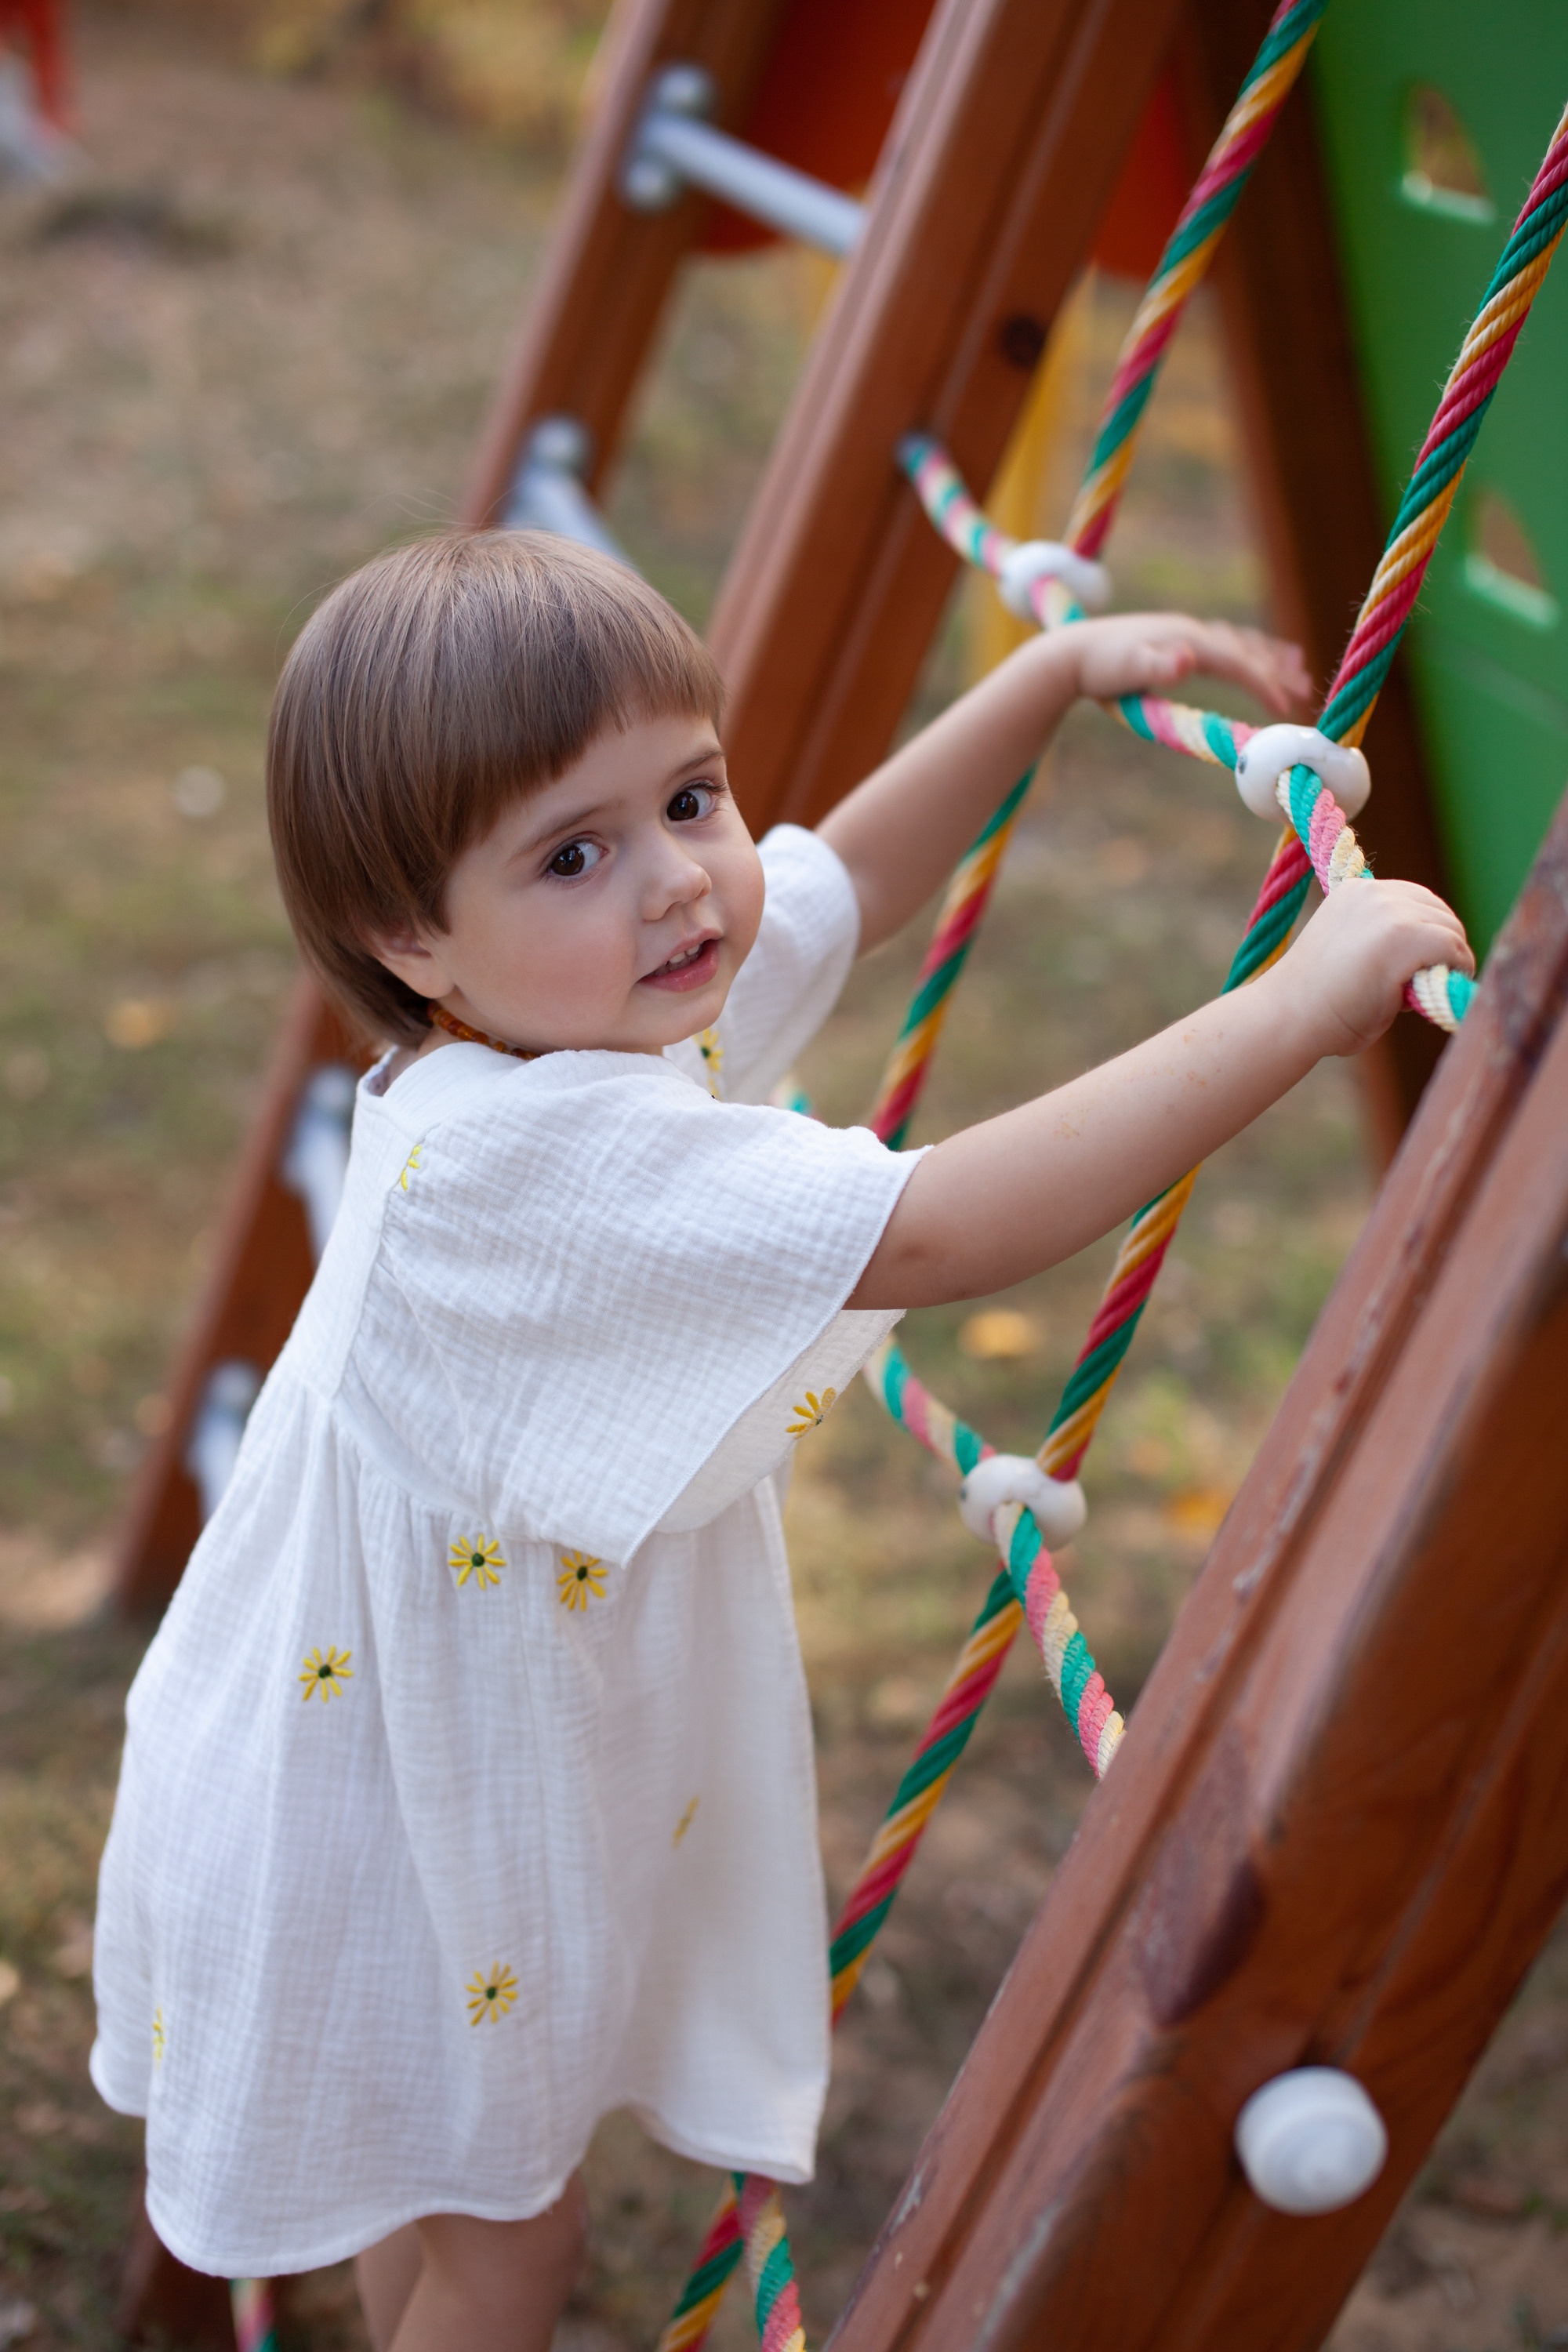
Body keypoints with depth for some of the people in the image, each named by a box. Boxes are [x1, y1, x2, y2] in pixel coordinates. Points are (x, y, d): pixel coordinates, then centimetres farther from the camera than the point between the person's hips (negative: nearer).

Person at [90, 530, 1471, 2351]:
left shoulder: (594, 1004, -11)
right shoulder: (515, 1159, -40)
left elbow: (856, 870, 9)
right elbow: (930, 1237, -47)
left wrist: (1058, 671, 3)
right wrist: (1300, 1003, -45)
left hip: (497, 1767, 8)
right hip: (389, 1839, -8)